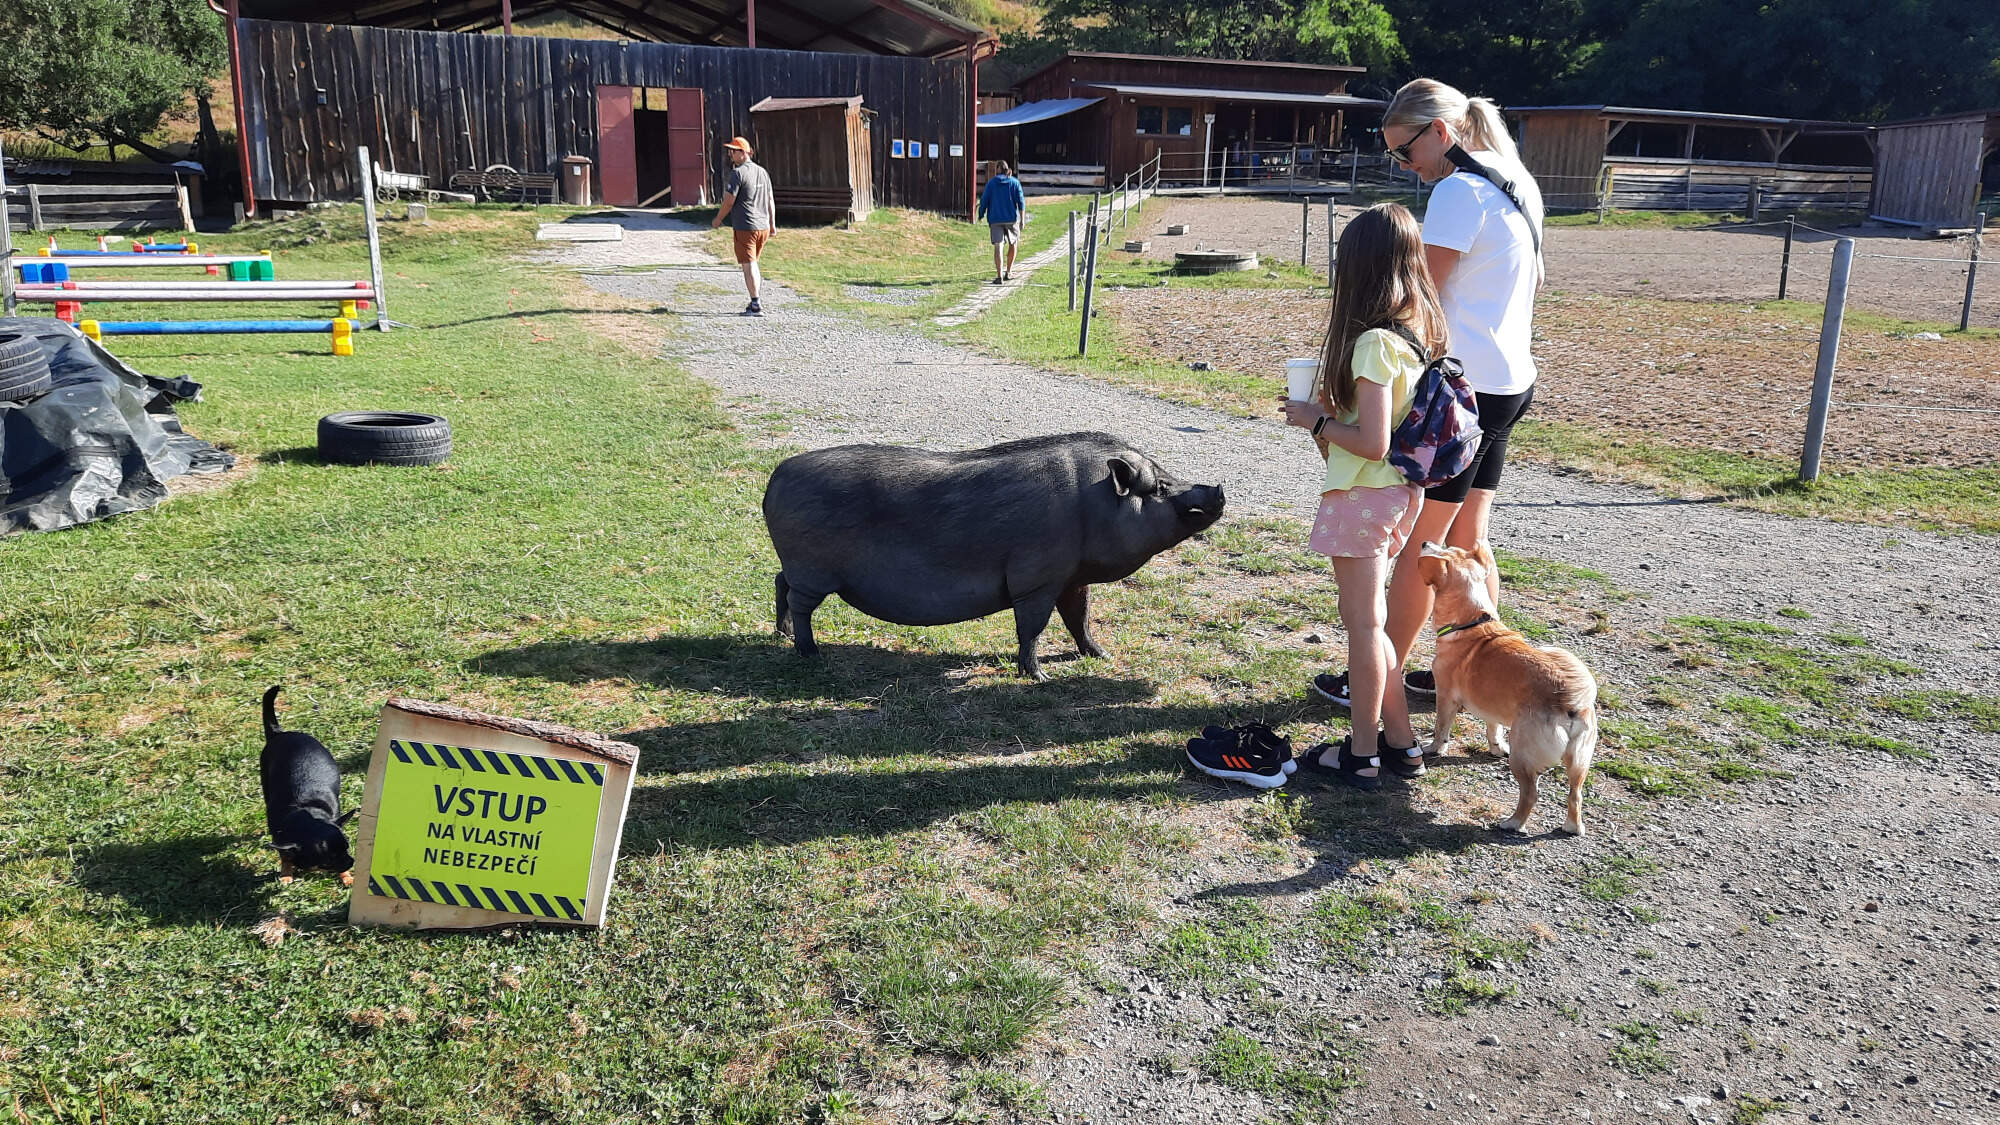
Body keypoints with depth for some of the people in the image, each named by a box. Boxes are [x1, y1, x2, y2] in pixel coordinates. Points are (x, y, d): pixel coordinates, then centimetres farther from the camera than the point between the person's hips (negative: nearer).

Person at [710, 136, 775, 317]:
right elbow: (770, 200, 16)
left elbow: (729, 201, -13)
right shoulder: (762, 171, 12)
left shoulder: (737, 173, -10)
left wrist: (718, 219, 2)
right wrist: (772, 224, 22)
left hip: (745, 227, -7)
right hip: (763, 226, 7)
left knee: (748, 265, -3)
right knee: (752, 262, 19)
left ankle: (756, 306, -6)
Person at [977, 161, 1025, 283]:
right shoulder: (1015, 182, 4)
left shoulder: (991, 183, 2)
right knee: (1013, 243, 21)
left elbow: (984, 201, 0)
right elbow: (1021, 201, -2)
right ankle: (1008, 271, 24)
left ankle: (999, 276, -16)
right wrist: (1022, 220, -1)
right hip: (1012, 218, 1)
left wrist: (981, 216, 9)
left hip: (995, 219, -1)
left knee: (998, 246, -6)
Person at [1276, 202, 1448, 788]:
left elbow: (1372, 443, -25)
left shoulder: (1373, 342, -21)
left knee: (1363, 624, 3)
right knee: (1367, 621, 19)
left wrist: (1315, 418, -12)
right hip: (1401, 491, 9)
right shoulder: (1419, 331, 6)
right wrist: (1337, 404, 9)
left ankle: (1362, 755, 16)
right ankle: (1399, 741, 26)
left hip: (1363, 494, -9)